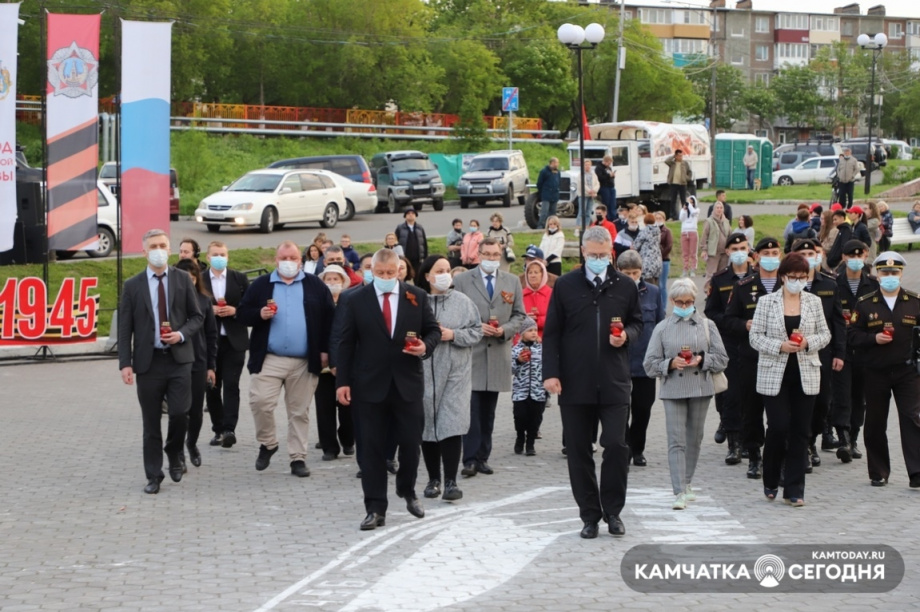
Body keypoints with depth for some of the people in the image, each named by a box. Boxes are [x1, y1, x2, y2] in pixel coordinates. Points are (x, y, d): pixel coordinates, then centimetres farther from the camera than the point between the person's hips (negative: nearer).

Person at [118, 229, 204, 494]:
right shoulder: (133, 285, 2)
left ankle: (174, 455, 19)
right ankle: (154, 476, 14)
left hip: (179, 358, 0)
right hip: (148, 361, 0)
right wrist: (125, 363, -8)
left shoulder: (183, 279, 5)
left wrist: (182, 334, -11)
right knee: (151, 422, 5)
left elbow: (197, 316, 8)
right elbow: (124, 328, 1)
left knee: (180, 413, -10)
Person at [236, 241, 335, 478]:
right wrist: (260, 314, -16)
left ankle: (298, 458, 13)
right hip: (269, 359, 0)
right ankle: (267, 444, 14)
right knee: (260, 402, -10)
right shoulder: (261, 285, 5)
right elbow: (242, 313, 5)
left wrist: (325, 350, -1)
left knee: (299, 411, 5)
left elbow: (329, 317, 5)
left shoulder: (315, 286, 5)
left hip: (304, 362, 0)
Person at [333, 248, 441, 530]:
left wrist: (426, 346, -12)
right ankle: (375, 509, 6)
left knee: (411, 443, 7)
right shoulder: (354, 301, -1)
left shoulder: (417, 297, 4)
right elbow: (343, 342, -1)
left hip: (408, 383, 2)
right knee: (372, 449, 1)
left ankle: (408, 491, 34)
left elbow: (433, 329, 11)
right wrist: (342, 381, -7)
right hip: (369, 386, -1)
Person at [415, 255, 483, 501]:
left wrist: (453, 335, -11)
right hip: (424, 371, 0)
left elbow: (476, 331, 3)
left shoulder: (463, 302, 4)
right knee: (428, 425, 7)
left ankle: (450, 481, -6)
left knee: (451, 424, -8)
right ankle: (433, 478, 19)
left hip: (455, 371, 0)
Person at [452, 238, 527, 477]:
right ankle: (470, 459, -8)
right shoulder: (461, 281, 3)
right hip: (470, 352, -3)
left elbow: (519, 315, 12)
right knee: (471, 408, -9)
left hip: (498, 353, 3)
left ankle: (482, 457, 13)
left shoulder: (512, 282, 12)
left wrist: (505, 329, -6)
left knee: (488, 410, 7)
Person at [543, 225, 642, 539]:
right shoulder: (565, 286, 3)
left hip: (614, 382, 0)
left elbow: (637, 323, 16)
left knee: (616, 446, -6)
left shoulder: (625, 286, 5)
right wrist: (550, 373, -5)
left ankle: (612, 510, 11)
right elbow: (551, 333, 4)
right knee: (579, 452, 4)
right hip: (574, 383, 0)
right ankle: (590, 515, 15)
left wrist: (627, 335, -8)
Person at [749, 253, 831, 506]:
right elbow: (755, 337, -2)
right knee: (778, 427, -9)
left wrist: (808, 342, -10)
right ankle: (770, 482, 14)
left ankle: (794, 490, 8)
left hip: (805, 376, 2)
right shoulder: (767, 302, 0)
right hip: (775, 376, -2)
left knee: (800, 432, 2)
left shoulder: (814, 302, 7)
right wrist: (780, 346, -17)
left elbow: (825, 334, 10)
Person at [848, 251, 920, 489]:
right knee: (875, 424, 6)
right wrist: (874, 339, -14)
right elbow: (852, 334, 2)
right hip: (876, 372, 1)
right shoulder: (865, 304, 4)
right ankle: (878, 473, 18)